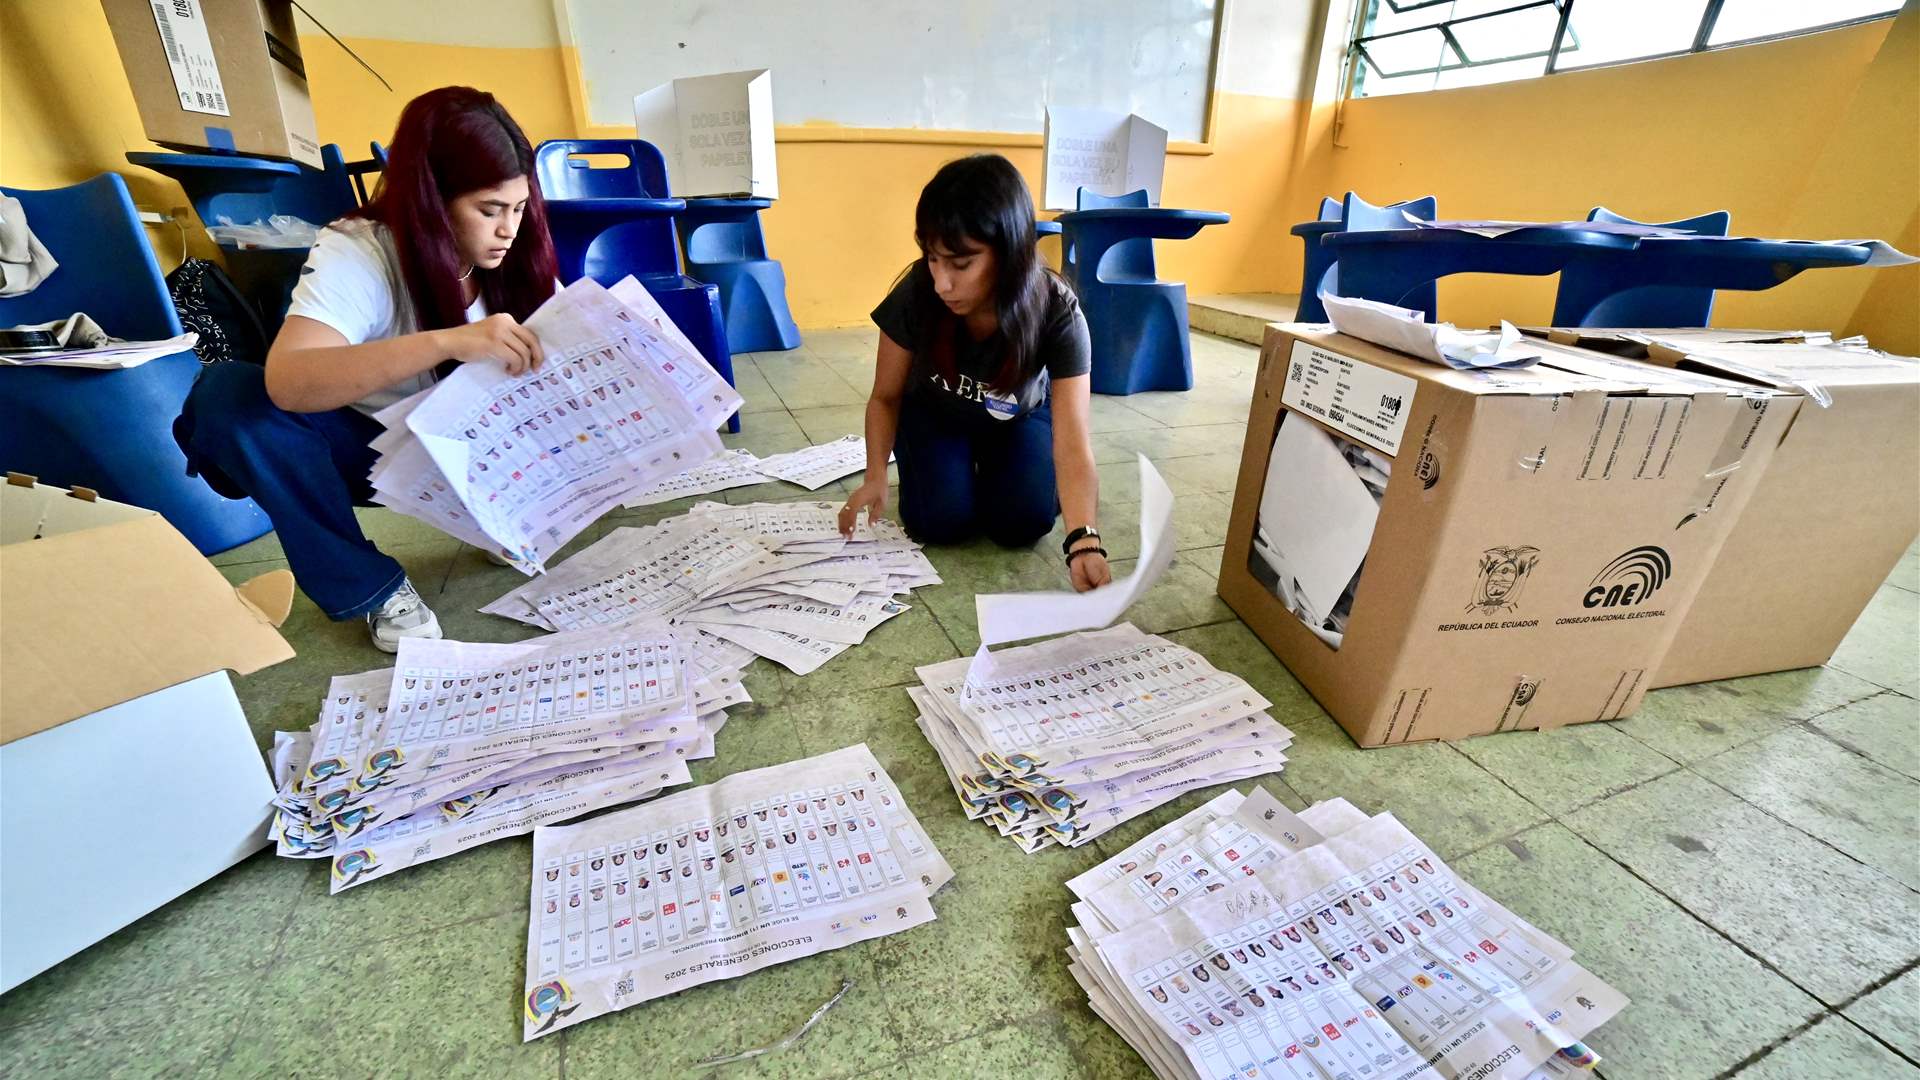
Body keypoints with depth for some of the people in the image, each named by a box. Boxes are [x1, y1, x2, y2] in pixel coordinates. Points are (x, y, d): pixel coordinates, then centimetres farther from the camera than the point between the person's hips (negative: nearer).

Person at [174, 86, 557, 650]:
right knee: (228, 394, -29)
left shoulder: (515, 259, -13)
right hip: (370, 447, -1)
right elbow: (286, 381, -41)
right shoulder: (357, 252, -25)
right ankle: (370, 585, -17)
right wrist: (447, 342, -53)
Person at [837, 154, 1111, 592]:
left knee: (1022, 523, -21)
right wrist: (876, 475, -33)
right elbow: (886, 397, -15)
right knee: (940, 522, -22)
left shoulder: (1057, 314, -34)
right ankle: (963, 467, 12)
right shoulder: (915, 296, -31)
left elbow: (1073, 444, -40)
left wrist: (1084, 542, -57)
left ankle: (989, 468, 12)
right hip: (933, 416, 0)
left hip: (1018, 420, 0)